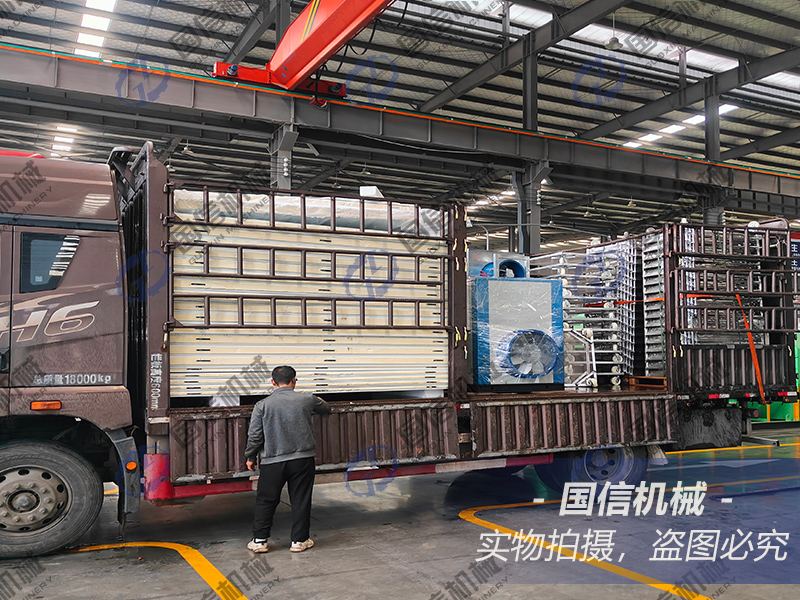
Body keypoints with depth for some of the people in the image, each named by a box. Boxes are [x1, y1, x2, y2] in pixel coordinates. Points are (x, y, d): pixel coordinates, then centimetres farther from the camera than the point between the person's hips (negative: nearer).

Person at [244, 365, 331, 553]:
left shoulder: (262, 405, -4)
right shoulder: (306, 399, -1)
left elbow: (254, 435, -3)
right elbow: (326, 409, 18)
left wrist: (250, 457, 12)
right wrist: (320, 402, 41)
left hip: (272, 462, 0)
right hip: (302, 459, 0)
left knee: (266, 500, 11)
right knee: (301, 500, 9)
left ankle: (259, 540, 15)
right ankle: (299, 540, 15)